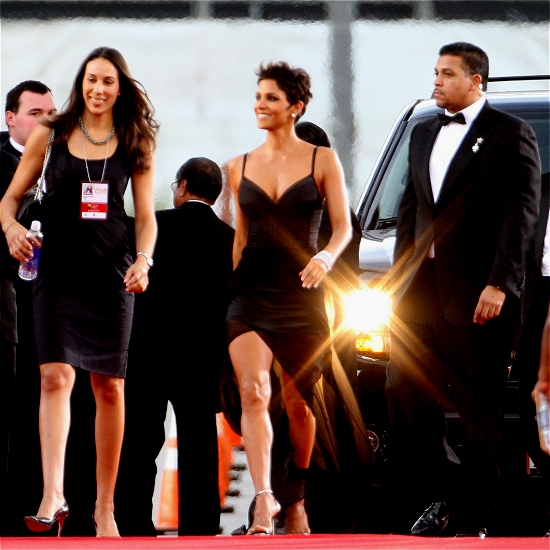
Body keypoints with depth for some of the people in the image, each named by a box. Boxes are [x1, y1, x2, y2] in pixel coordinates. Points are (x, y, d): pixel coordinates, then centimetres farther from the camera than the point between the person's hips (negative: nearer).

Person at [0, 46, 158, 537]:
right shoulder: (50, 136, 6)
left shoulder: (134, 145, 8)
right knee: (55, 376, -18)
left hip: (111, 275, 1)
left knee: (110, 387, 4)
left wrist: (143, 261, -10)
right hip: (58, 271, -1)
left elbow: (146, 217, 8)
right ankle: (53, 496, -29)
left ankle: (105, 507, 13)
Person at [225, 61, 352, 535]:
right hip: (250, 292, 1)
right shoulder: (240, 168, 11)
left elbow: (343, 226, -2)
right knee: (253, 392, -20)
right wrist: (225, 283, 15)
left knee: (299, 404, 8)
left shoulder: (322, 160, 2)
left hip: (300, 292, -1)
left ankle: (297, 500, 26)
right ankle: (263, 498, -30)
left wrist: (326, 257, -22)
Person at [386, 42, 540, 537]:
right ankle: (440, 493, 20)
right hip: (423, 289, 6)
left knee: (478, 411, -1)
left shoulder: (511, 136, -3)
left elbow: (521, 216, -9)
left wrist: (498, 284, -16)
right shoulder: (424, 134, 18)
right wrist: (401, 278, 13)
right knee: (406, 396, 3)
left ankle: (472, 520, 4)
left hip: (478, 295, -6)